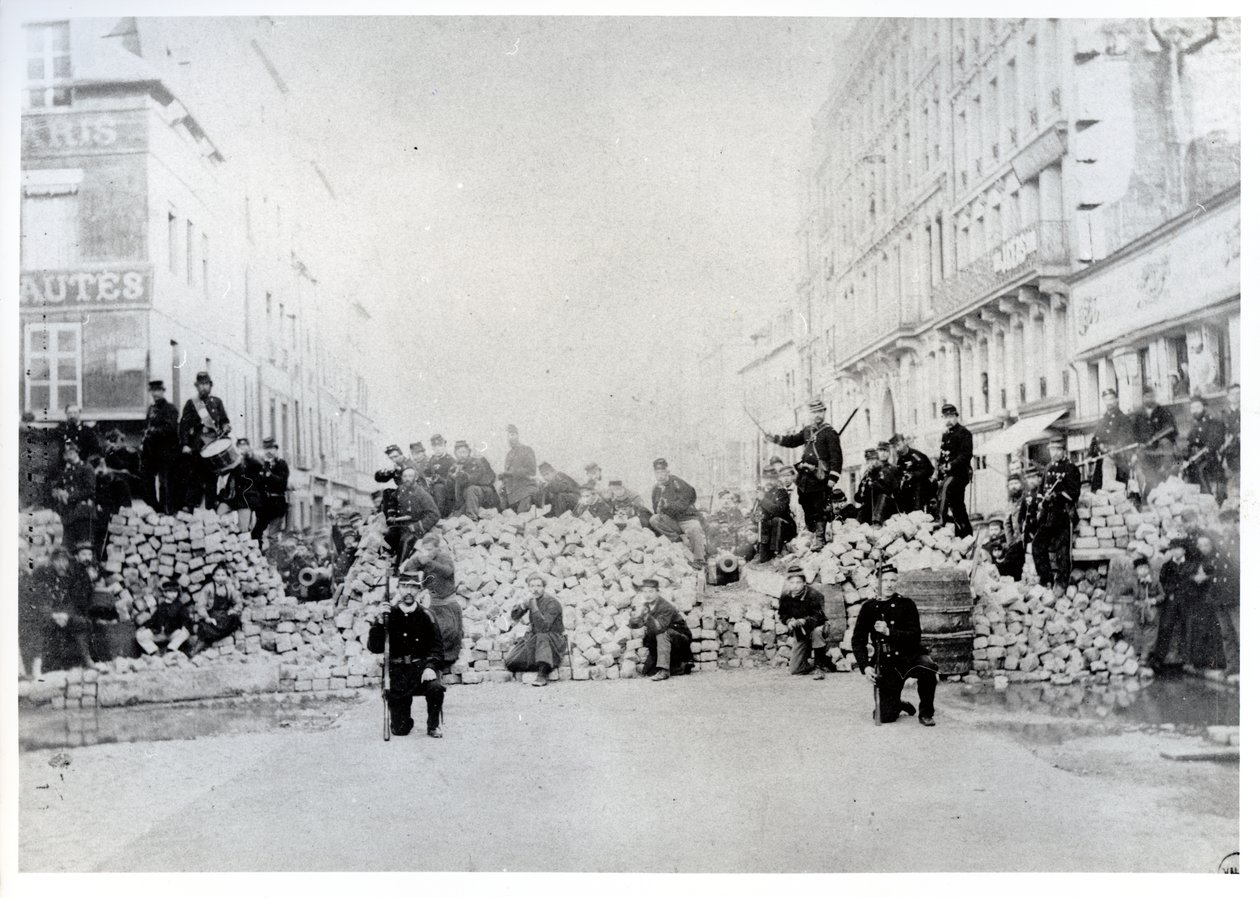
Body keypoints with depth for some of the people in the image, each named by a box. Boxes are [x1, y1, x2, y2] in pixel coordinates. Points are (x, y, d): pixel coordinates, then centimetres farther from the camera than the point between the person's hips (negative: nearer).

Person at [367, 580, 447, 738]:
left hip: (421, 667, 0)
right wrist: (379, 624, -17)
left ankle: (433, 725, -5)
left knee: (436, 687, -33)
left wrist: (430, 666, -18)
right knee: (399, 730, -5)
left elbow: (436, 646, -1)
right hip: (397, 671, 0)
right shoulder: (388, 616, 3)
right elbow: (374, 648, -3)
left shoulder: (425, 615, 4)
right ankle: (406, 722, 34)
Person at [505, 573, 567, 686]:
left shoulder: (552, 603, -17)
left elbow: (543, 627, -27)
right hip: (533, 638, 5)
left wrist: (534, 607, -33)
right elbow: (514, 616, 2)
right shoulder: (531, 599, 3)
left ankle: (542, 675, -39)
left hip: (553, 639, -5)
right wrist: (523, 605, -18)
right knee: (510, 663, -13)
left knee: (542, 636, -41)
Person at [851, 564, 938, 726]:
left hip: (910, 656, -1)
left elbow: (915, 636, -10)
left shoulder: (906, 604, 0)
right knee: (886, 716, -9)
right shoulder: (868, 607, 5)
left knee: (927, 666, -38)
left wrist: (889, 632, -23)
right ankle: (900, 705, 30)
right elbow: (858, 640, 4)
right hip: (887, 663, 1)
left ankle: (926, 713, -13)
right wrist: (865, 666, -9)